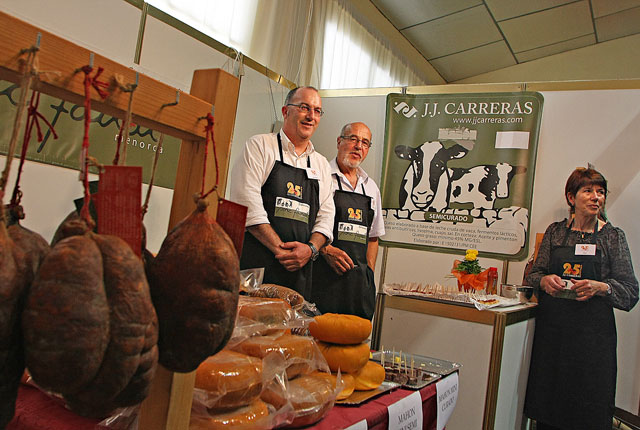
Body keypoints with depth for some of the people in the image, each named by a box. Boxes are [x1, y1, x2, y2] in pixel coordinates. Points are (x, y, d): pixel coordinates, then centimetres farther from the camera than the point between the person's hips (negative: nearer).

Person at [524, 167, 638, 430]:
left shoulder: (613, 236, 2)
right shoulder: (555, 232, 7)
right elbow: (534, 273, 12)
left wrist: (600, 287, -18)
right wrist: (544, 280, -10)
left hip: (593, 334, -2)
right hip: (551, 329, 2)